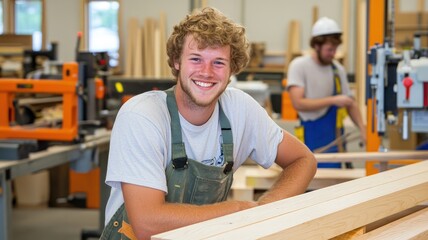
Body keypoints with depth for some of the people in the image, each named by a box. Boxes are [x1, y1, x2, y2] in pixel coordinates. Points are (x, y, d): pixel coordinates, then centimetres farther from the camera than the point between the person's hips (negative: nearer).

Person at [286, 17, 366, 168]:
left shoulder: (338, 69, 10)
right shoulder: (299, 66, -5)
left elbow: (350, 103, 17)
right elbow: (298, 103, -16)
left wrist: (362, 128, 1)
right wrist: (333, 100, -19)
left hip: (335, 139, 5)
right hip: (310, 142, -4)